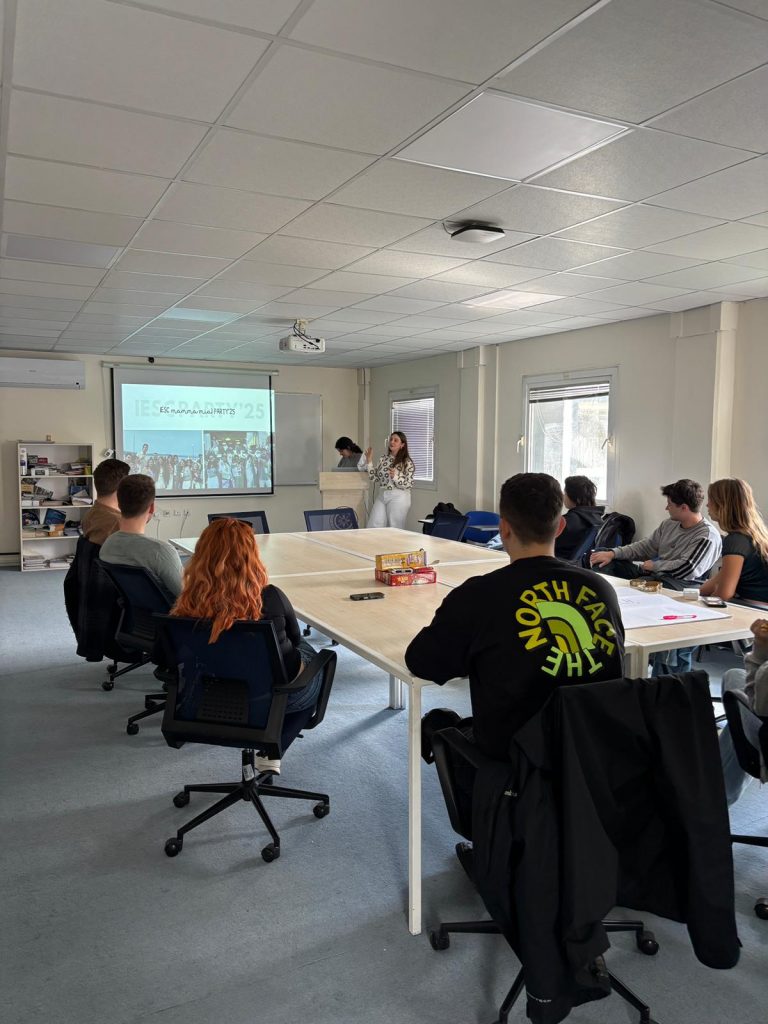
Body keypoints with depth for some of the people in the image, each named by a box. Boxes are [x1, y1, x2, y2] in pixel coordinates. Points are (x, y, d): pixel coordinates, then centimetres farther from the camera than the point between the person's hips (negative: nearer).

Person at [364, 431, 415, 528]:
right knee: (373, 527, 2)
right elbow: (375, 478, 8)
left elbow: (408, 484, -11)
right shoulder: (383, 459, 9)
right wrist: (369, 461, 2)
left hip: (398, 498, -5)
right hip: (381, 496, 6)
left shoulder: (407, 462, -7)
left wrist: (395, 476, -26)